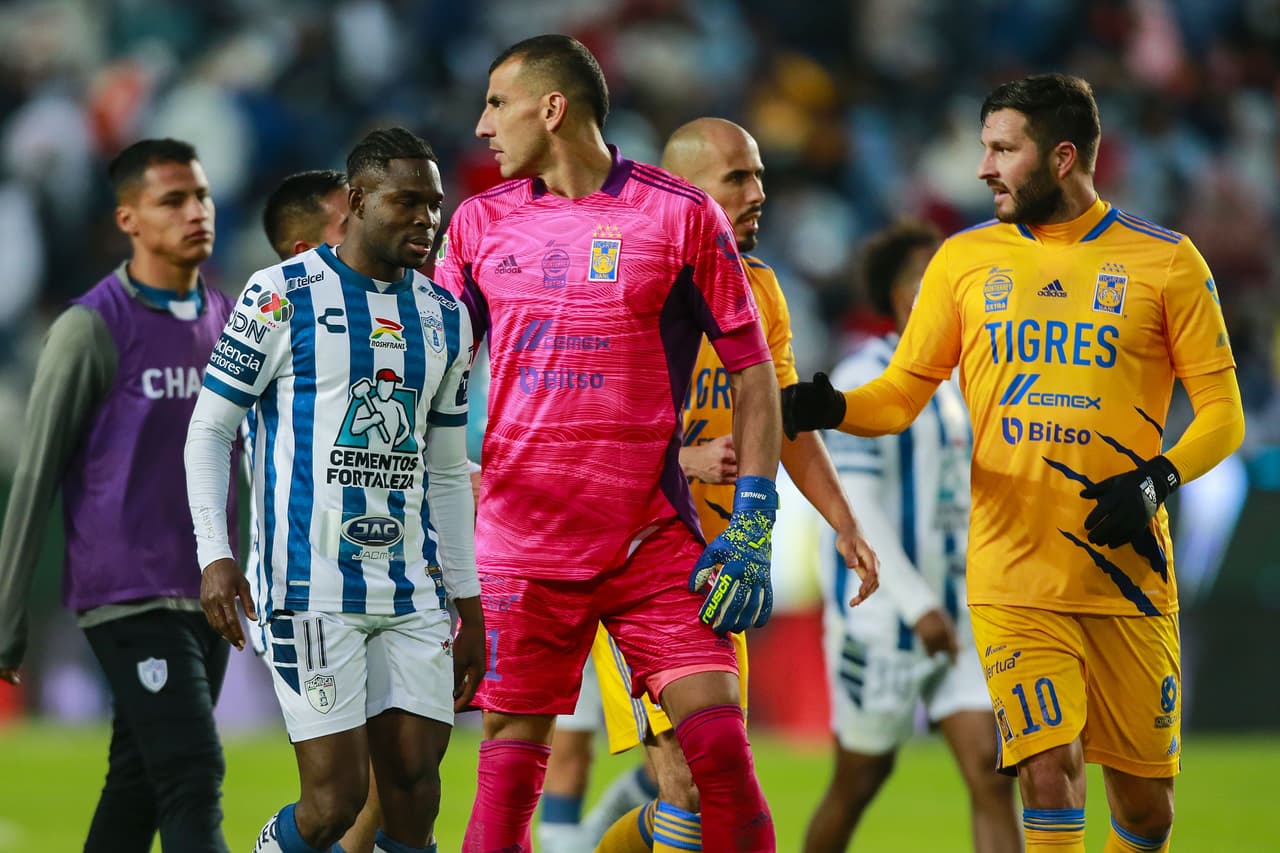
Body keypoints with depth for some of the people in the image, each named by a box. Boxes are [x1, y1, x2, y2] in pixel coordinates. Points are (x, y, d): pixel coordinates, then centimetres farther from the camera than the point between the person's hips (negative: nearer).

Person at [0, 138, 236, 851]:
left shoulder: (228, 324, 12)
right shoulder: (92, 330, -7)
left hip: (206, 598, 6)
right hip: (130, 598, -6)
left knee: (138, 790, 9)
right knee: (194, 780, -15)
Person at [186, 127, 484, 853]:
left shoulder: (446, 319, 14)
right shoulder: (282, 296, -2)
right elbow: (210, 429, -1)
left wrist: (469, 603, 16)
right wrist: (214, 556, -13)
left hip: (413, 594, 5)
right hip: (311, 589, -5)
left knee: (415, 791, -3)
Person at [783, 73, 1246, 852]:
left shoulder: (1165, 261, 1)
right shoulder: (966, 259, 8)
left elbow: (1222, 415, 2)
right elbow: (904, 393, 9)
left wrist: (1157, 479, -15)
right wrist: (833, 408, -12)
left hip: (1129, 572, 0)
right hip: (1014, 575, 0)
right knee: (1050, 771, -15)